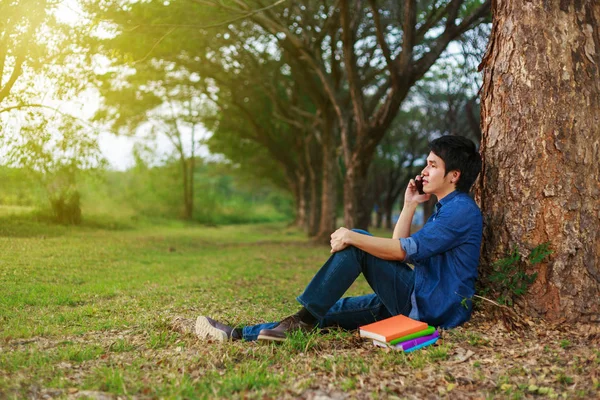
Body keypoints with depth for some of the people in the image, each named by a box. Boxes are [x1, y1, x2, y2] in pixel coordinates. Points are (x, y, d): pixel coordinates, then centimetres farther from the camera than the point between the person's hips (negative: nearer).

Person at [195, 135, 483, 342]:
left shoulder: (462, 210, -11)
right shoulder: (446, 209, 21)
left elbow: (404, 250, -21)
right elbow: (398, 251, 17)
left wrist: (352, 238, -21)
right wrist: (409, 206, 12)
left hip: (432, 308, -9)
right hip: (417, 302, 9)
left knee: (357, 244, -18)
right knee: (330, 310, -2)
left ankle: (303, 319, -12)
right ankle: (239, 335, -5)